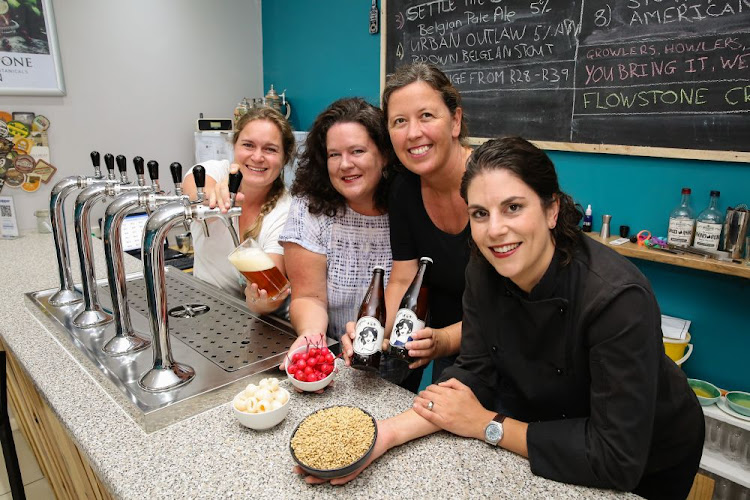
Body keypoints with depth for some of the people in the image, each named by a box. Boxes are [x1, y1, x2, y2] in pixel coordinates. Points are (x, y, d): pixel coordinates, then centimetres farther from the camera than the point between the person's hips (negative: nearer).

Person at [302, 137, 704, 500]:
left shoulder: (615, 297, -32)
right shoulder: (483, 272, -16)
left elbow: (617, 460, -29)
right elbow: (473, 373, -12)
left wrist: (486, 425, -24)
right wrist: (391, 431, -26)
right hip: (547, 420, 3)